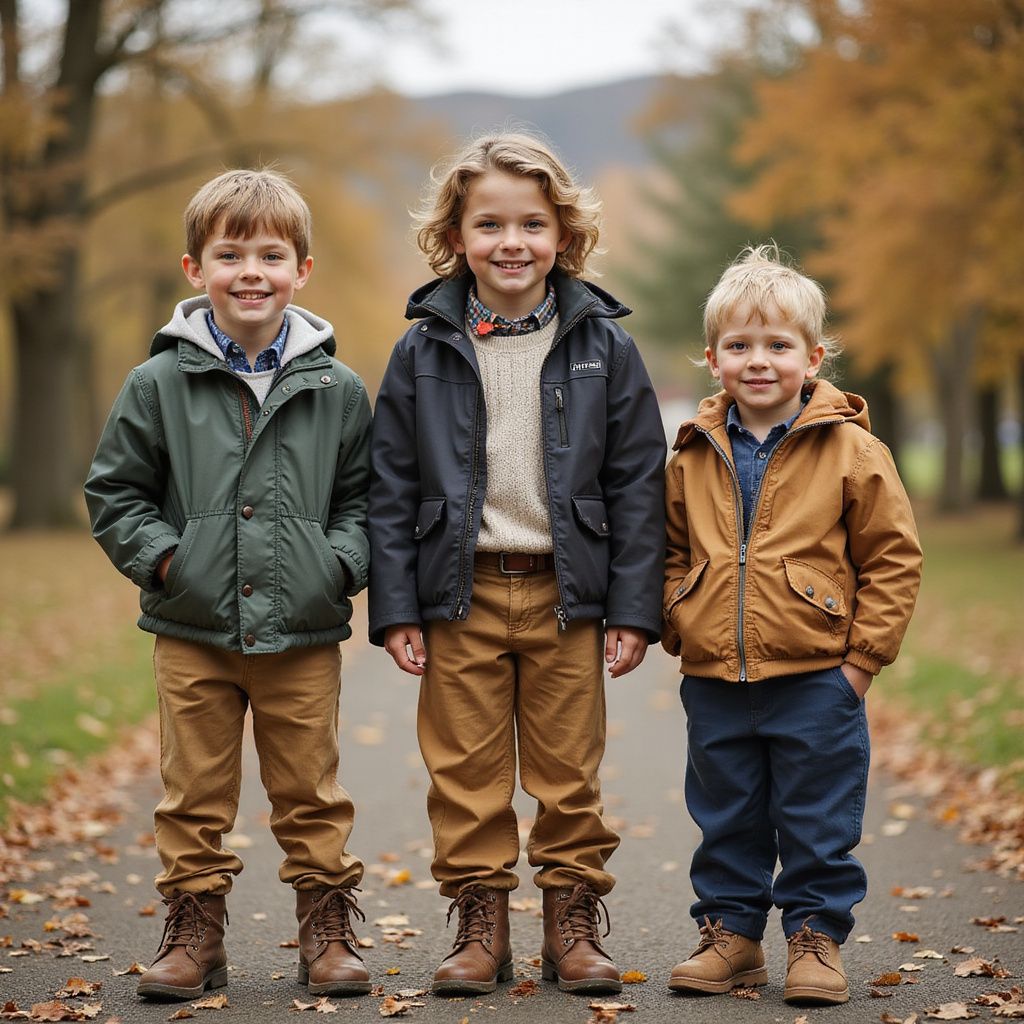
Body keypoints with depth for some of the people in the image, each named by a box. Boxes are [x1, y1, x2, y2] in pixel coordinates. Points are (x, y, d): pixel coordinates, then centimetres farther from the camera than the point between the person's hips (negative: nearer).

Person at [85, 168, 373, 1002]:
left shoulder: (336, 391, 2)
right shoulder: (159, 385, 0)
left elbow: (362, 496, 9)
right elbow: (115, 491, 5)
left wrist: (341, 565, -7)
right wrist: (162, 558, -8)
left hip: (303, 632, 0)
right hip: (194, 630, 0)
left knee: (312, 795, 8)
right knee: (195, 797, 9)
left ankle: (328, 932, 21)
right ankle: (194, 935, 21)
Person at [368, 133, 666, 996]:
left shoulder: (603, 346, 1)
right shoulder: (424, 350, 2)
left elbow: (638, 486, 2)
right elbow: (391, 491, 3)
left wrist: (634, 609, -3)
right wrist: (396, 609, -3)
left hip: (564, 594, 0)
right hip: (459, 595, 0)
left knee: (569, 775, 7)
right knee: (466, 773, 6)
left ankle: (573, 923, 20)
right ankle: (480, 925, 18)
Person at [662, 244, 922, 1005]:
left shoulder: (851, 451, -5)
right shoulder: (694, 458, 6)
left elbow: (894, 557, -3)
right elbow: (672, 552, 19)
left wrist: (864, 654, -7)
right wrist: (677, 624, 5)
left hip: (815, 678, -4)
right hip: (714, 682, 4)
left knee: (817, 821, 5)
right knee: (725, 820, 14)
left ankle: (817, 936, 18)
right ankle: (731, 931, 27)